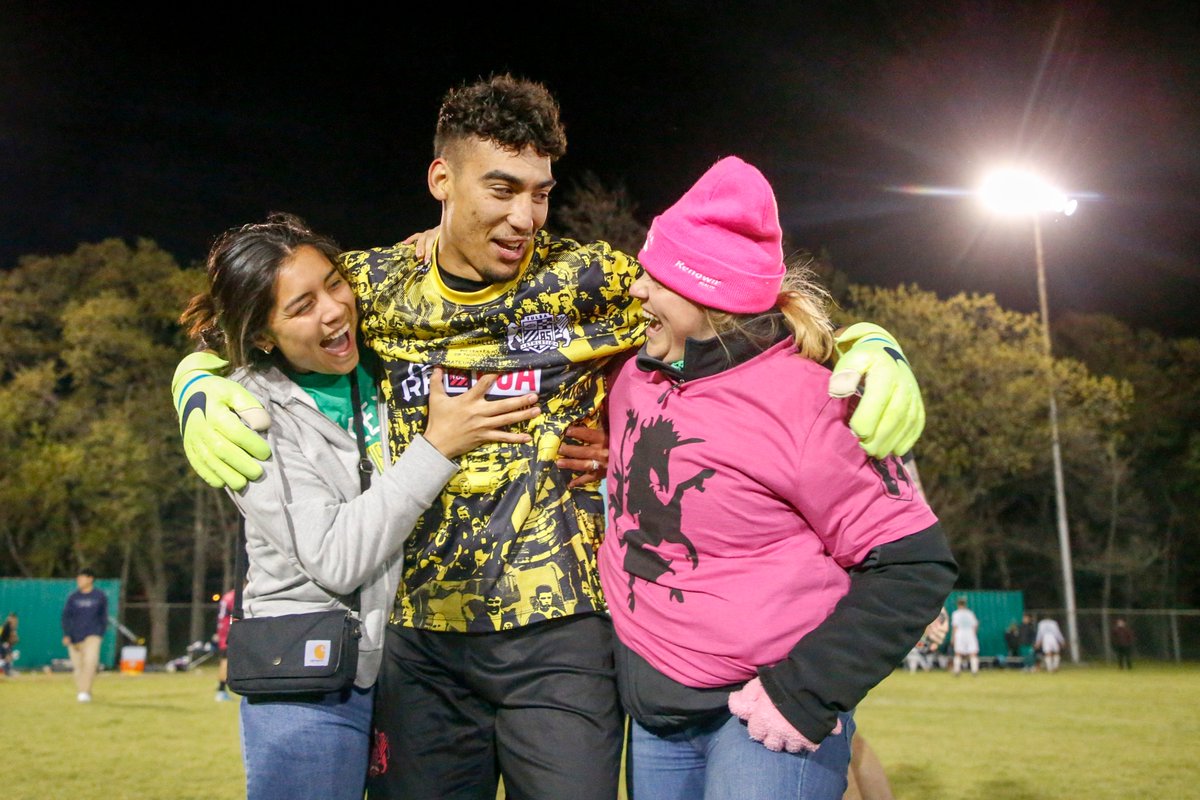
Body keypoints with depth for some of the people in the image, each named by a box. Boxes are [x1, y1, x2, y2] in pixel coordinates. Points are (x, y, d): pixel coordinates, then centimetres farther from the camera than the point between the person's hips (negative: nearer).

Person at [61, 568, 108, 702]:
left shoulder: (99, 596, 3)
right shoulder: (73, 597, 4)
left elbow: (103, 616, 10)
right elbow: (66, 616, 3)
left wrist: (101, 633, 6)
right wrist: (66, 635, -7)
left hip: (92, 635, -2)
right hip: (75, 637, 2)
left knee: (90, 662, -18)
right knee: (78, 665, 6)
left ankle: (85, 692, -19)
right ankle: (79, 692, 21)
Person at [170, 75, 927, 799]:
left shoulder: (592, 281, -4)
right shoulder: (374, 285, 2)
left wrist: (870, 344, -18)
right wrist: (201, 396, -9)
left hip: (562, 631, -2)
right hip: (422, 633, 2)